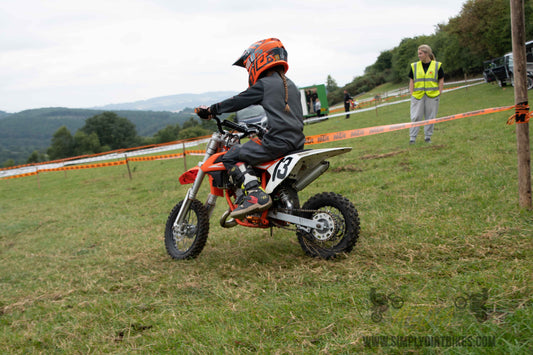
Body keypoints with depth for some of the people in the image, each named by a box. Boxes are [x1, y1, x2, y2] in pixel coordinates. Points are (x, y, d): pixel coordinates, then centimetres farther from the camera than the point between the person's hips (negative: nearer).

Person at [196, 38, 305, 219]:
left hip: (277, 141, -9)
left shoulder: (264, 85, -4)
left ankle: (255, 194, -26)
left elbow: (238, 102, -2)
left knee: (230, 158, -8)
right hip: (297, 141, 9)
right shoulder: (291, 85, 21)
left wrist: (211, 110, 8)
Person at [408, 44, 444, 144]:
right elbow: (411, 81, 9)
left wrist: (439, 93, -2)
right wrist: (412, 94, 1)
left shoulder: (437, 65, 3)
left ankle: (428, 137, 16)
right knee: (415, 117, -2)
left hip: (432, 96, 0)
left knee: (430, 117, 5)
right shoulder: (414, 66, 7)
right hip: (417, 96, 1)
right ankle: (412, 138, 2)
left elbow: (441, 80, 6)